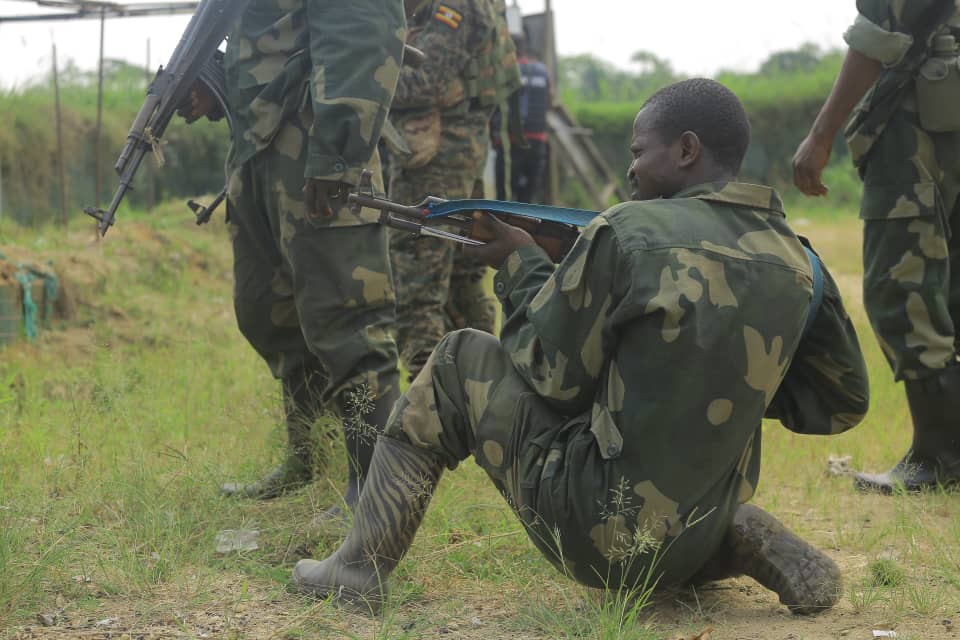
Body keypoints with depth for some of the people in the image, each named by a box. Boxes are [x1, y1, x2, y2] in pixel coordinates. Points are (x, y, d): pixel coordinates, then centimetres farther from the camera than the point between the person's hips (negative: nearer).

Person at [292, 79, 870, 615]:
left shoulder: (628, 233, -14)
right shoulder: (797, 265, 1)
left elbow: (552, 376, -5)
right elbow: (841, 403, 10)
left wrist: (521, 265, 11)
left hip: (600, 538, -5)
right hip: (693, 550, 5)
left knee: (460, 364, 12)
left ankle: (361, 567, 14)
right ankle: (746, 542, 9)